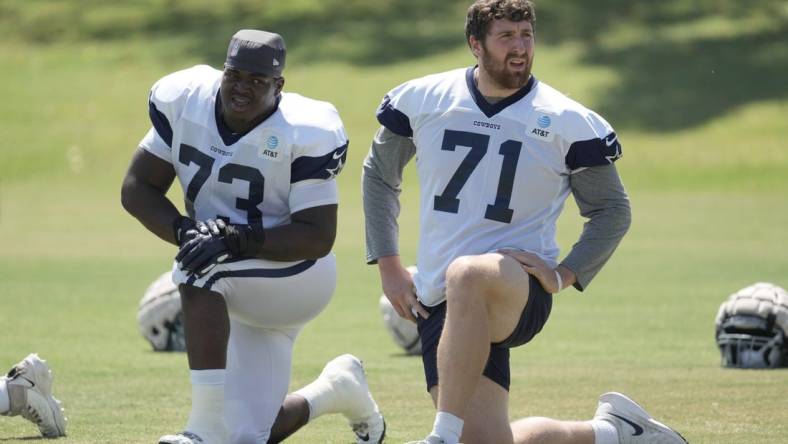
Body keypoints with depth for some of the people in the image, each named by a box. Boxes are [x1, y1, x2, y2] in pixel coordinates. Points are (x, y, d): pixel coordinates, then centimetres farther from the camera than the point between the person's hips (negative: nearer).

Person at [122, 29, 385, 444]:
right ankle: (335, 390, 37)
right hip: (234, 293, 6)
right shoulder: (185, 101, -10)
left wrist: (236, 239, -35)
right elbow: (137, 188, -5)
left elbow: (317, 238, -22)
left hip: (296, 278, -6)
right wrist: (185, 231, -24)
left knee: (200, 269, -34)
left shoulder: (303, 133, -23)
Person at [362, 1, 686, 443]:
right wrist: (388, 265, 12)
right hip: (441, 302, 4)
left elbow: (613, 211, 9)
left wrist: (563, 275, -5)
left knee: (467, 274, -40)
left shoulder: (567, 123, -2)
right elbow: (379, 175, 20)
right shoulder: (421, 100, 4)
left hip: (521, 288, -4)